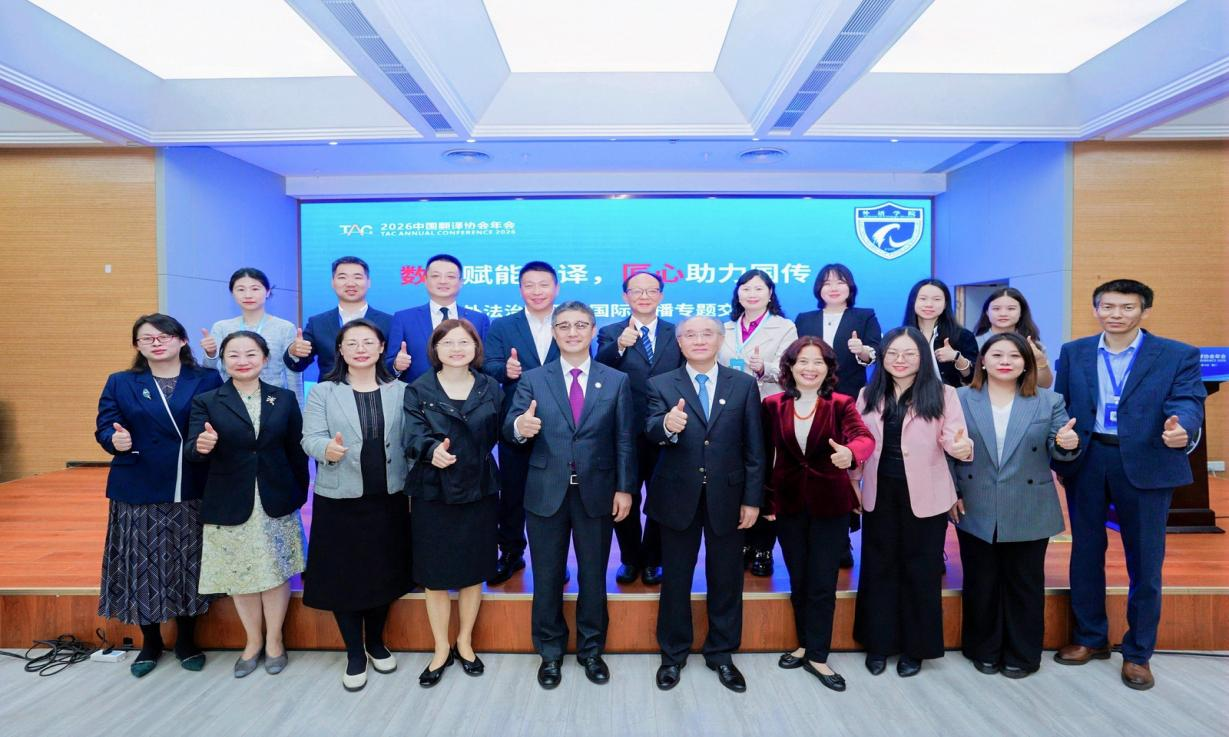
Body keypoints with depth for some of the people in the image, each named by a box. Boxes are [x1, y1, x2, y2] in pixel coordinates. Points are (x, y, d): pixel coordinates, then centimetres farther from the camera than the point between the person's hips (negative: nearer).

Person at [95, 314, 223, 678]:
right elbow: (104, 428, 0)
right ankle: (150, 643, 30)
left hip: (193, 493, -1)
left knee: (188, 566, 9)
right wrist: (116, 440, -21)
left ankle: (186, 640, 28)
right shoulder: (120, 383, 7)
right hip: (138, 493, 1)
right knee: (142, 567, 8)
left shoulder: (208, 380, 3)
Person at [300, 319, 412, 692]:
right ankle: (354, 653, 26)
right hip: (340, 500, -1)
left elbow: (409, 443, 3)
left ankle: (376, 643, 35)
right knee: (343, 576, 6)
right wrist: (328, 449, -31)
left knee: (384, 573, 12)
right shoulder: (323, 392, 0)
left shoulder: (400, 391, 4)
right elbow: (310, 439, -8)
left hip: (390, 499, 2)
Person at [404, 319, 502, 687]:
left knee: (473, 570, 13)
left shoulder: (490, 388, 4)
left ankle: (465, 642, 34)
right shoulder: (419, 390, -2)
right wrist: (432, 450, -31)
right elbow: (413, 437, -15)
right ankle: (441, 649, 28)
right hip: (433, 492, -1)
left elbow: (497, 435, 6)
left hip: (479, 490, 1)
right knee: (435, 573, 8)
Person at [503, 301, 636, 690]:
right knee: (547, 577, 12)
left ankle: (591, 650, 33)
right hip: (546, 492, 0)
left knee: (593, 575, 13)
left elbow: (624, 440, 1)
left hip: (597, 492, 0)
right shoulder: (533, 379, 1)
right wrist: (520, 427, -31)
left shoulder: (616, 380, 2)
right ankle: (550, 652, 31)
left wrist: (625, 488, -4)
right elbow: (509, 428, -8)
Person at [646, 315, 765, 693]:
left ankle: (722, 654, 34)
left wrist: (752, 499, -3)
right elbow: (650, 429, -18)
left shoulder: (744, 384, 1)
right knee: (675, 580, 13)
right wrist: (667, 425, -41)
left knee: (726, 581, 14)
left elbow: (754, 448, 0)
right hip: (678, 497, 0)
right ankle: (673, 654, 32)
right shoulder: (661, 384, -1)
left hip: (726, 497, 1)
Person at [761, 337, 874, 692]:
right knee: (798, 581, 15)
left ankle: (817, 656, 21)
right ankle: (807, 644, 34)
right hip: (788, 502, 2)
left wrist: (850, 453, -48)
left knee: (823, 584, 5)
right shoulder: (773, 405, -2)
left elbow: (864, 437, -25)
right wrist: (764, 499, 0)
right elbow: (765, 453, 2)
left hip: (830, 503, -2)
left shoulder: (841, 404, -7)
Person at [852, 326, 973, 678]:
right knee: (879, 566, 11)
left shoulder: (942, 394, -5)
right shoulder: (869, 395, 4)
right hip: (879, 493, 3)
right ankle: (878, 642, 26)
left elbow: (953, 438, -13)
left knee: (919, 568, 9)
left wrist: (962, 447, -35)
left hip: (923, 494, -3)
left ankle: (915, 646, 25)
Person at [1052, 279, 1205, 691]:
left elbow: (1188, 403, -13)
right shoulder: (1074, 353, 6)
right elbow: (1060, 404, 4)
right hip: (1086, 462, 2)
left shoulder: (1178, 356, -1)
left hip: (1146, 466, -2)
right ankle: (1090, 638, 31)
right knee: (1086, 553, 13)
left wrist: (1182, 429, -36)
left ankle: (1138, 653, 26)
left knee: (1145, 562, 8)